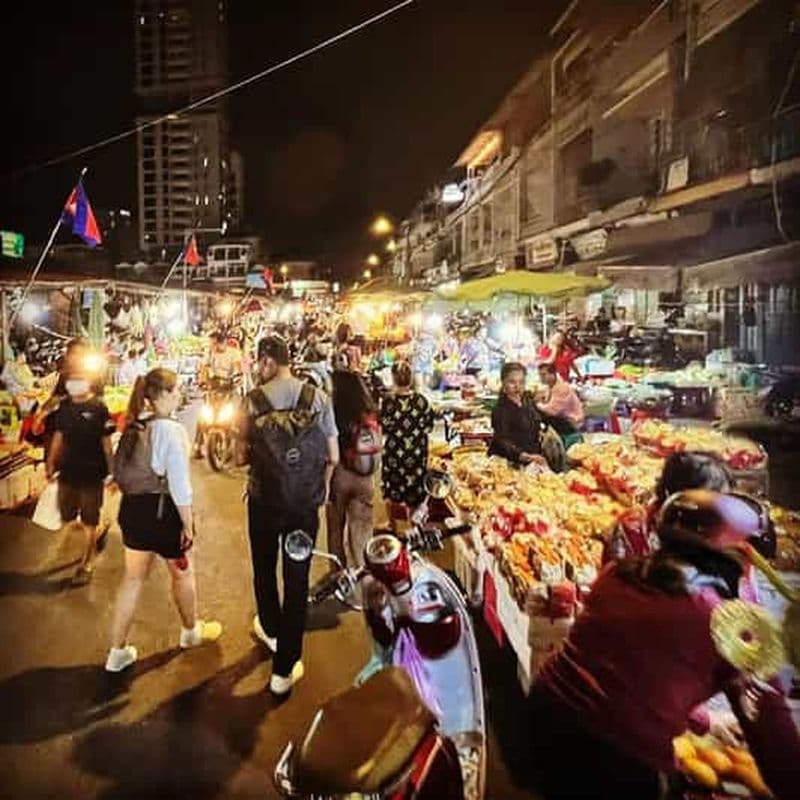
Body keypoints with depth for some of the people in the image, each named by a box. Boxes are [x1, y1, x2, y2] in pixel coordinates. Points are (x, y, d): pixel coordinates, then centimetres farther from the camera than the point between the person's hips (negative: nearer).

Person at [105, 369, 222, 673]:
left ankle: (118, 652, 25)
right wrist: (188, 525, -14)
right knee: (183, 572, 17)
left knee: (133, 578, 17)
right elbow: (179, 484, -21)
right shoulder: (171, 430, -21)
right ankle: (191, 632, 39)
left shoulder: (134, 426, 2)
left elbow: (122, 470, 8)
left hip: (132, 508, 7)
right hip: (162, 510, -7)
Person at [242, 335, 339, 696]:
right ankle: (284, 668, 16)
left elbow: (246, 447, -1)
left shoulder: (253, 399, -9)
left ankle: (271, 629, 48)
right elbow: (333, 456, -4)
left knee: (264, 569, 24)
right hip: (306, 502, 0)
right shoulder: (318, 398, -7)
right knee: (297, 579, 8)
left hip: (264, 499, 1)